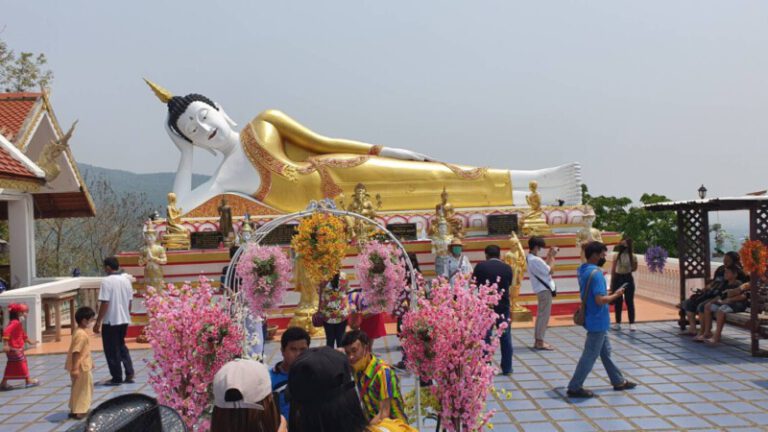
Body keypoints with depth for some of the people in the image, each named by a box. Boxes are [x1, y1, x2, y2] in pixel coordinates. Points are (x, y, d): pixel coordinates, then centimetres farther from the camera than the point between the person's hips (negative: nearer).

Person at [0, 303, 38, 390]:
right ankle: (28, 380, 6)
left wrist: (29, 341, 36)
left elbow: (23, 334, 27)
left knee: (11, 366, 13)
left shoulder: (18, 324, 15)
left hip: (16, 348, 10)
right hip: (14, 349, -10)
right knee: (22, 362, -2)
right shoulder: (15, 323, -18)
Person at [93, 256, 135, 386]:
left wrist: (98, 322, -11)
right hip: (124, 320, 7)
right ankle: (129, 373, 12)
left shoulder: (107, 281, -14)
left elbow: (104, 303, -17)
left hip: (110, 321, -7)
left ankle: (117, 378, 11)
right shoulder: (126, 280, 6)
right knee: (121, 346, 20)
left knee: (112, 350, 5)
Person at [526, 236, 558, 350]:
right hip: (544, 290, -10)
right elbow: (551, 271, -17)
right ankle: (539, 342, 1)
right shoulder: (535, 260, -22)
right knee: (544, 316, -4)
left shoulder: (530, 258, 9)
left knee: (541, 315, 15)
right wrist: (552, 256, -8)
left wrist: (549, 256, 11)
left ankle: (537, 340, 20)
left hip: (541, 289, 10)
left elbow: (544, 267, 14)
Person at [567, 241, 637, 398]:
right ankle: (574, 387, 5)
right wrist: (616, 295, -13)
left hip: (595, 320, 10)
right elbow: (600, 300, -28)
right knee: (590, 355, -1)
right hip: (598, 321, -10)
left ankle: (619, 381, 34)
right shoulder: (595, 273, -24)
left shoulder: (583, 270, 6)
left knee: (606, 352, 20)